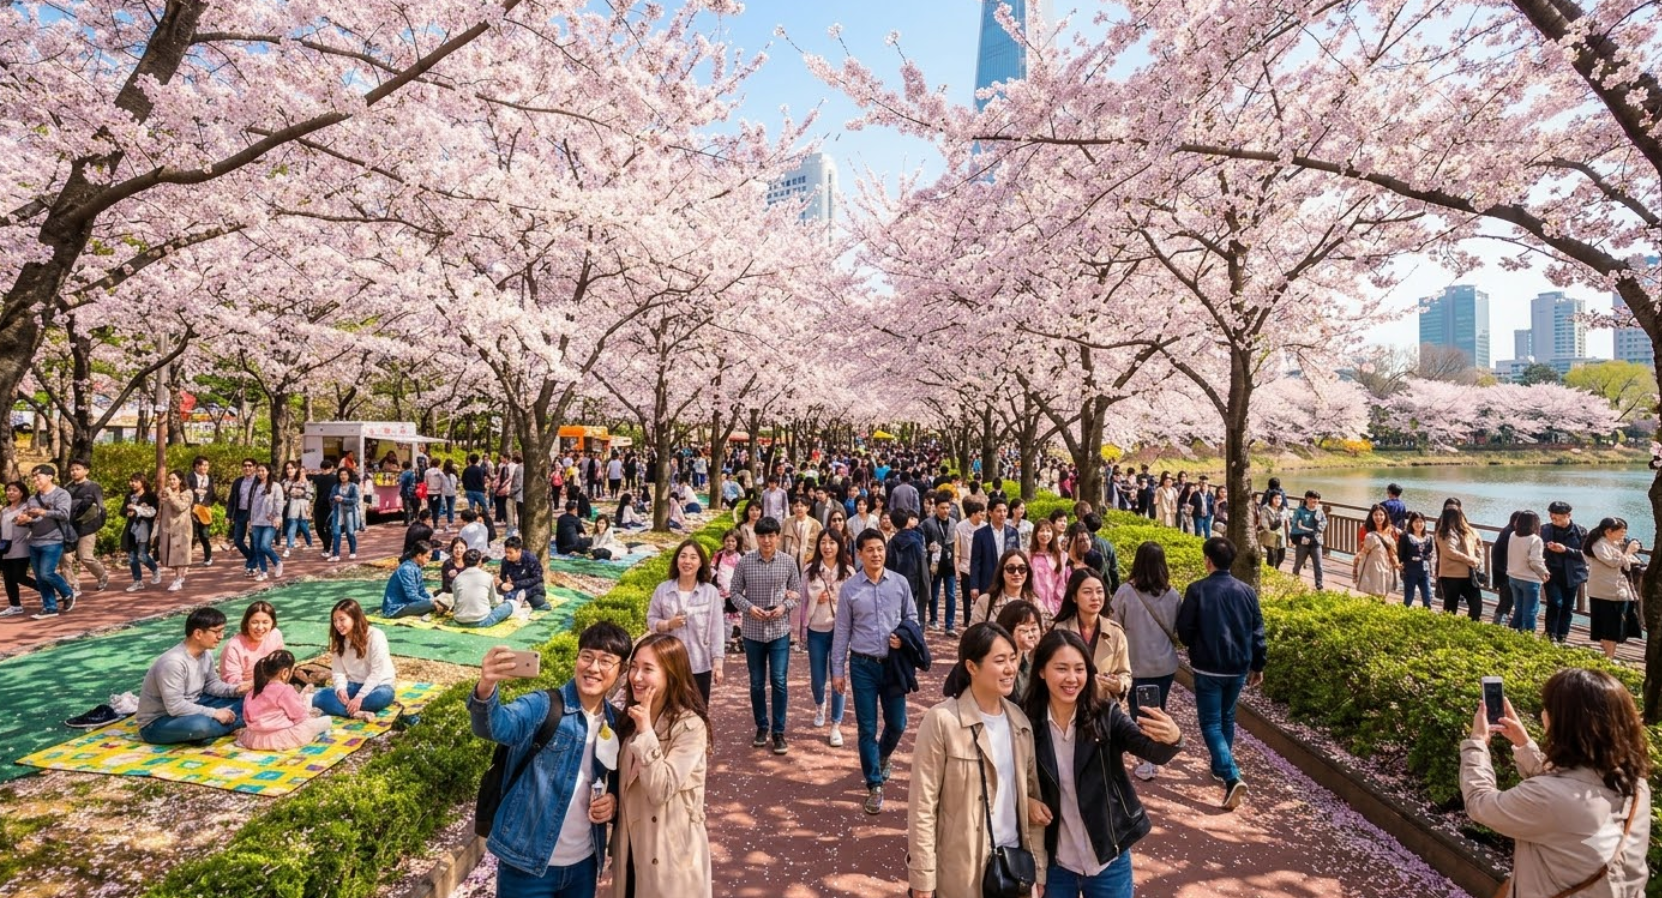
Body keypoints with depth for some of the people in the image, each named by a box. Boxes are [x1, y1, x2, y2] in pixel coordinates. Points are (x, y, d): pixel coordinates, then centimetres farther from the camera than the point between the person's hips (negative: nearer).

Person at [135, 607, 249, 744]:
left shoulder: (206, 653, -3)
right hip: (156, 722, -9)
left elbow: (211, 684, 9)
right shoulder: (173, 662, -29)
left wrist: (235, 690, -10)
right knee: (199, 724, -38)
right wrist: (214, 713, -25)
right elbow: (175, 707, -30)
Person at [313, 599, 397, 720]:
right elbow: (338, 671, -2)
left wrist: (359, 697, -26)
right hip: (353, 686, 5)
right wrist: (340, 689, -22)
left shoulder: (375, 636, -15)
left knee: (382, 695, -40)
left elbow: (377, 672, -18)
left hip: (377, 685, -5)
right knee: (318, 698, -21)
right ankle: (357, 713, -34)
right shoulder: (338, 641, 4)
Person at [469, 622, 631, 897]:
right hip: (527, 865, -4)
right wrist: (486, 690, -52)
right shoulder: (543, 706, -14)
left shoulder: (616, 723, 0)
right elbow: (497, 726, -33)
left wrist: (614, 800, -6)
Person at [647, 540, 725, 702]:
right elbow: (651, 620, 5)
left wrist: (717, 662, -6)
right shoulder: (662, 589, -2)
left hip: (700, 666, -1)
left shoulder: (711, 592, -5)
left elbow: (716, 630, -4)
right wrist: (668, 624, -16)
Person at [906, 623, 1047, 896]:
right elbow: (922, 807, -14)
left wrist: (1038, 869, 5)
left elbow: (1032, 794, 7)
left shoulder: (1019, 719, 1)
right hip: (961, 872, -4)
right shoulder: (941, 721, -17)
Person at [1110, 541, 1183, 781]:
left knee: (1139, 713, 11)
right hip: (1165, 664, 3)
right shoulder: (1173, 595, -7)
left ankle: (1147, 761, 12)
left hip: (1136, 665, -3)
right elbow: (1179, 631, 5)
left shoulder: (1125, 592, -16)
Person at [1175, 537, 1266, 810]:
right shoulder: (1247, 591, -1)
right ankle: (1220, 767, 35)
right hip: (1238, 667, 5)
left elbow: (1184, 630, -11)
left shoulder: (1197, 590, -15)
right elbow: (1257, 632, 4)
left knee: (1211, 723, 1)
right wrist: (1258, 666, 15)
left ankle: (1232, 777, -14)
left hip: (1208, 668, -5)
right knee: (1227, 718, 22)